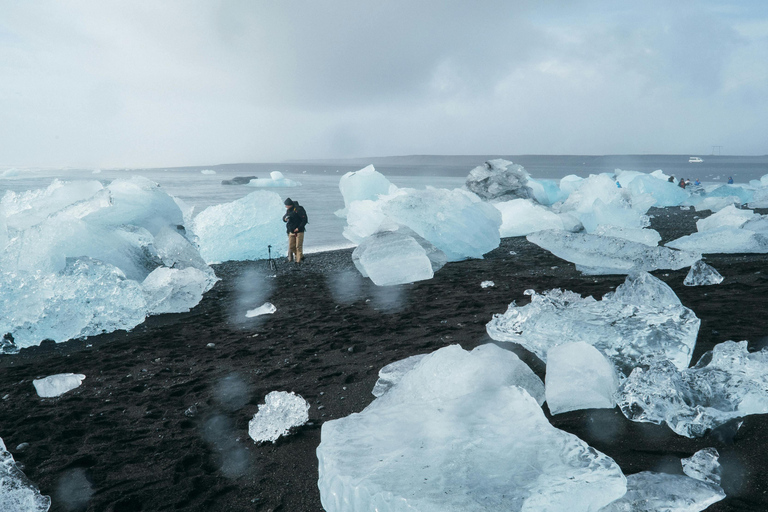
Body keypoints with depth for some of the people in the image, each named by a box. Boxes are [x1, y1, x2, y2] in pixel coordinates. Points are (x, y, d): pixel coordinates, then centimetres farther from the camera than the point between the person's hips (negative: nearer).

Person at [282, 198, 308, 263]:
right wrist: (285, 219, -6)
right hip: (291, 231, 6)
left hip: (299, 231, -6)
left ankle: (298, 260, 0)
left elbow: (304, 220, -14)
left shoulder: (299, 209, -13)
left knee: (298, 246, -5)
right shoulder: (288, 210, 8)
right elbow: (284, 217, 20)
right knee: (291, 246, 6)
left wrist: (299, 228, -19)